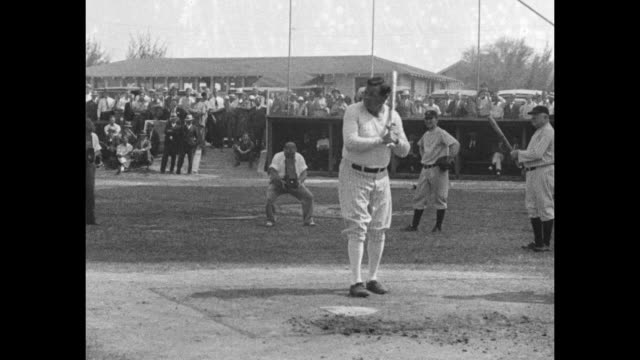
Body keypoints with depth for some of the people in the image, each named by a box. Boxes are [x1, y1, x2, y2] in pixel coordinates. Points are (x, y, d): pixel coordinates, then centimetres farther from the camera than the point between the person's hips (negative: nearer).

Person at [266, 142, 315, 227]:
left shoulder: (299, 158, -3)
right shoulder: (278, 157, -13)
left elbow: (304, 173, -4)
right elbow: (273, 172, -20)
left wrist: (300, 181, -25)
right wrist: (281, 182, -35)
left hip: (295, 184, 3)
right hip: (278, 183, -3)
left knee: (309, 196, -14)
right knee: (269, 198, -26)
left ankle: (308, 220, -1)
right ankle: (270, 220, -3)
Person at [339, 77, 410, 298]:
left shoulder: (393, 116, 4)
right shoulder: (353, 112, -10)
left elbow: (404, 152, 5)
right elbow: (350, 143, -23)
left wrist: (396, 139, -16)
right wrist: (381, 140, -23)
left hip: (380, 177, 5)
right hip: (354, 175, -5)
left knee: (378, 230, 8)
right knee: (357, 228, -10)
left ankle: (373, 279, 19)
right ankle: (356, 282, -13)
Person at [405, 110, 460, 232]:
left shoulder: (441, 133, -10)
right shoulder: (426, 134, 14)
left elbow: (455, 144, -22)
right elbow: (420, 145, 35)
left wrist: (450, 158, -31)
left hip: (438, 169, -8)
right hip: (425, 169, 8)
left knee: (439, 198, 0)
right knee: (419, 197, 6)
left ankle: (438, 226, 7)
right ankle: (414, 225, 10)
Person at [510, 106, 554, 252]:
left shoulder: (547, 131, -13)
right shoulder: (538, 132, 20)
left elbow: (537, 154, -21)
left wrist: (519, 154, -11)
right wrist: (520, 156, 8)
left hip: (543, 172, -11)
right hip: (532, 172, 11)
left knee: (545, 207, -5)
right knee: (532, 207, 12)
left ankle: (546, 243, -1)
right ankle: (538, 241, 18)